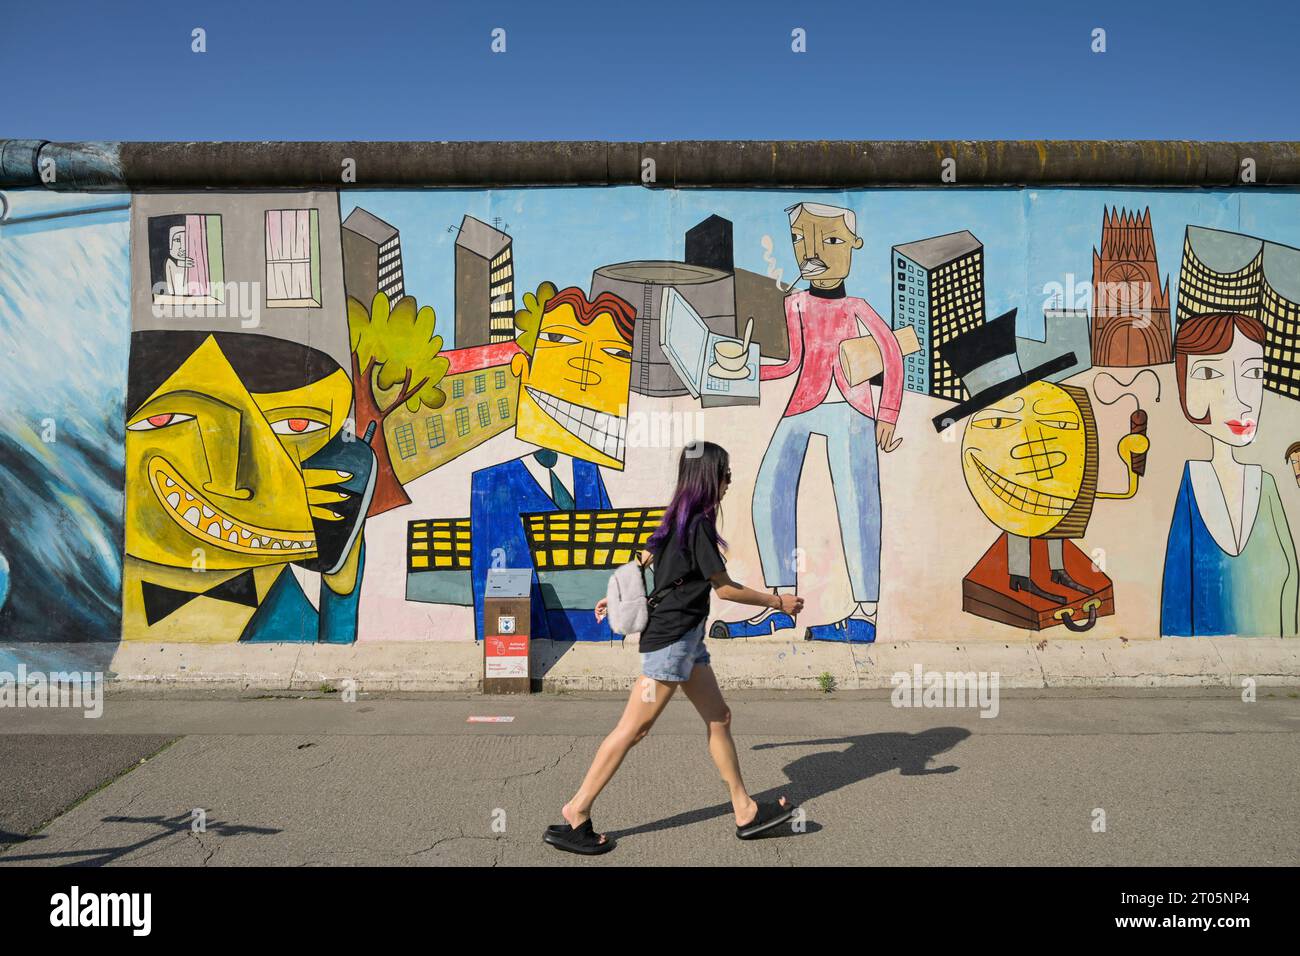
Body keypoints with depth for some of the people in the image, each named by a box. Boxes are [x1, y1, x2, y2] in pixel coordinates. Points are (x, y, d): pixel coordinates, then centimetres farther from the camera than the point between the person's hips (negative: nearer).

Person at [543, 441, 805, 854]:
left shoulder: (679, 519, 11)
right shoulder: (699, 525, -17)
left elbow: (643, 559, 19)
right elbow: (726, 588, -13)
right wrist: (777, 601, -2)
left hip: (684, 637, 10)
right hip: (672, 638, -10)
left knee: (719, 718, 13)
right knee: (634, 728, -6)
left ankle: (746, 811, 20)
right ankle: (575, 816, 1)